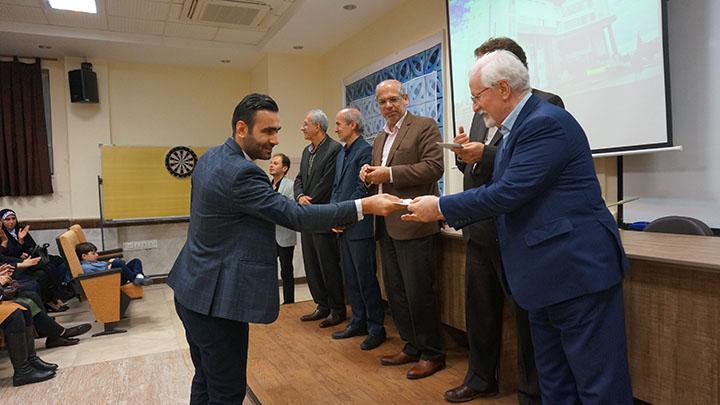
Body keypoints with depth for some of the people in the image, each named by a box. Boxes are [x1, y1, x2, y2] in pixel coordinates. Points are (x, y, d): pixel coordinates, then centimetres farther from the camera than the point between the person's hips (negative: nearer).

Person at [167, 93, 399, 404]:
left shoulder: (210, 158, 7)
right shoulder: (239, 173, -24)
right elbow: (295, 215, -24)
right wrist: (364, 206, -23)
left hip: (193, 289, 10)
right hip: (215, 298, -10)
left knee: (206, 380, 22)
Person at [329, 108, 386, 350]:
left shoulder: (365, 151, -10)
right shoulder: (341, 154, 18)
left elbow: (362, 189, -16)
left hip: (359, 227, -9)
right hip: (343, 227, 9)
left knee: (366, 279, -2)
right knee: (351, 278, 15)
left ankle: (376, 328, 11)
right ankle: (358, 322, 27)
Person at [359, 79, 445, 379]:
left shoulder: (424, 127, -3)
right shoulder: (379, 138, 20)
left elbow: (434, 167, -15)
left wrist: (390, 173, -16)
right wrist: (369, 174, 3)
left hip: (413, 223, -8)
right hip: (386, 225, 8)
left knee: (418, 292, -2)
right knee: (395, 292, 13)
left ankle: (431, 354, 14)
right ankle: (411, 347, 27)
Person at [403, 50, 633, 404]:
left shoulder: (546, 122, -17)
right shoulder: (516, 127, 14)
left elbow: (507, 192, -22)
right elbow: (500, 190, 14)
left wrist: (440, 207, -12)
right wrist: (441, 213, 8)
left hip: (578, 269, -10)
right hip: (546, 275, 10)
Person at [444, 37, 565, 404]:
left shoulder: (544, 104, -6)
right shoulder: (483, 113, 18)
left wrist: (485, 154, -21)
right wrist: (464, 153, 0)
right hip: (479, 229, 8)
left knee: (527, 314, 6)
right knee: (479, 309, 17)